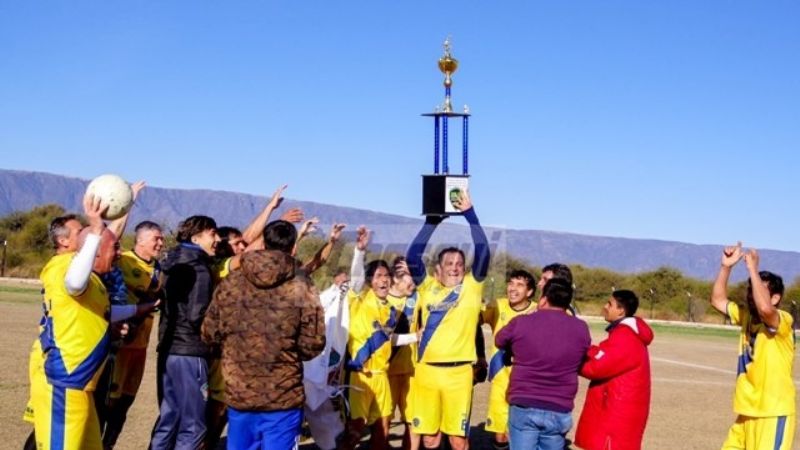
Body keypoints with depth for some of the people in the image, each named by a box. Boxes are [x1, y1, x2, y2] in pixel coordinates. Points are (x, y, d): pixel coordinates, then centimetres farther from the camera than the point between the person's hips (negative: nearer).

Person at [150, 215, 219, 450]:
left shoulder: (175, 263, 13)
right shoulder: (200, 270, -13)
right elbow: (197, 317, -20)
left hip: (169, 350, 9)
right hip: (189, 353, -9)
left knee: (168, 420, 14)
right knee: (193, 426, -3)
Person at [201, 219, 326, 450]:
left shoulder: (230, 282, 0)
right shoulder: (301, 287, -9)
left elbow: (209, 334, 7)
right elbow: (313, 343, -8)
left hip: (238, 394, 3)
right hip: (283, 396, -3)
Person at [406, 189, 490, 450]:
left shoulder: (472, 287, 6)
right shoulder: (428, 287, 9)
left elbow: (482, 252, -3)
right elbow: (413, 256, 1)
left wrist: (469, 214, -3)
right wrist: (431, 221, -1)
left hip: (458, 371, -2)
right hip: (426, 369, 2)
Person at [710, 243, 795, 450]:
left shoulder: (783, 321, -15)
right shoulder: (747, 316, 8)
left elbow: (765, 308, -36)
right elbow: (718, 300, 11)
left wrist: (753, 269, -27)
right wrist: (726, 267, -2)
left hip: (773, 412, -8)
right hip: (747, 410, 8)